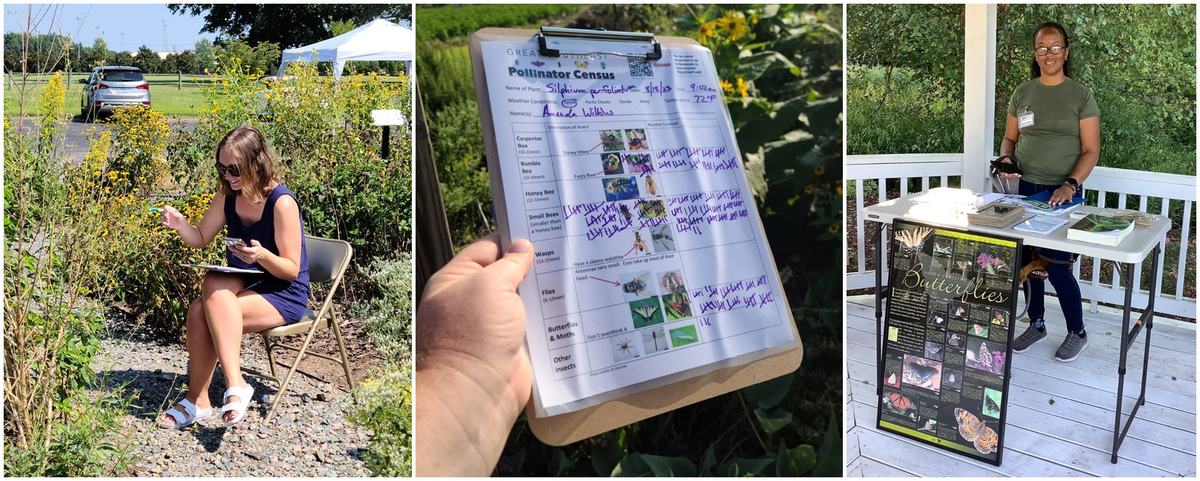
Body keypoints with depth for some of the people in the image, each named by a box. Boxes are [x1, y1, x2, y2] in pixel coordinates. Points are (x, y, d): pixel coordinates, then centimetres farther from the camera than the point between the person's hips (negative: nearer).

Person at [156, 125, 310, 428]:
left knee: (215, 291, -31)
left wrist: (262, 255, -35)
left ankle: (235, 386, -28)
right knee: (198, 310, -23)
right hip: (246, 286, 6)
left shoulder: (282, 203, -18)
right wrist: (179, 225, -7)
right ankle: (197, 401, -15)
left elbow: (291, 269, -16)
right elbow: (201, 239, 14)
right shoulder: (228, 197, 1)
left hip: (284, 295, -6)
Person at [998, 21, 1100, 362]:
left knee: (1056, 264, -6)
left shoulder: (1080, 95, -4)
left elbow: (1091, 150, -6)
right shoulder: (1022, 93, 6)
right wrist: (1005, 159, -7)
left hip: (1062, 193, -4)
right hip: (1025, 188, 4)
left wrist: (1070, 184, -20)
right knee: (1028, 259, 9)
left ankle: (1077, 333, 14)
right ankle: (1036, 324, 27)